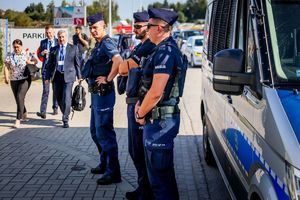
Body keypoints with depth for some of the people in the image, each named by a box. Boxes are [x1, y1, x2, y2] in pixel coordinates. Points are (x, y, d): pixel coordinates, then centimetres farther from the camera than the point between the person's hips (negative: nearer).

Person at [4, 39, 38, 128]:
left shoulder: (27, 54, -1)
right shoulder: (10, 56, 4)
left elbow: (35, 60, 10)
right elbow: (6, 67, -1)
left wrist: (31, 62, -12)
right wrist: (6, 77, -16)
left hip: (25, 79, -4)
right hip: (14, 81, 4)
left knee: (20, 97, -18)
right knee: (18, 99, 13)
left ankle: (18, 120, -18)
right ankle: (24, 113, 42)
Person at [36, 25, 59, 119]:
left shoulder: (58, 42, 2)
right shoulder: (43, 42, 10)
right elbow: (39, 55, 11)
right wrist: (42, 53, -10)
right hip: (46, 68, 1)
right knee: (45, 90, -6)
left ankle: (55, 108, 25)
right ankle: (43, 111, -11)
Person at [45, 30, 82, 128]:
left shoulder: (73, 48, 4)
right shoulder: (53, 50, 10)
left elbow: (77, 63, 5)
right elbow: (49, 64, 11)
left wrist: (79, 76, 2)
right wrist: (47, 77, 5)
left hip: (68, 76, -3)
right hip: (57, 76, 3)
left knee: (66, 98, -9)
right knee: (59, 98, 9)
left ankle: (65, 120, -4)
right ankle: (65, 113, 30)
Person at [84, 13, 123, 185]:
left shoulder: (107, 43, -15)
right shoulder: (99, 45, 16)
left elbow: (118, 61, -34)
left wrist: (108, 79, -24)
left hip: (103, 93, -11)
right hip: (96, 93, 11)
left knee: (104, 132, -8)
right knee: (96, 131, 19)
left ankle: (113, 172, -2)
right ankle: (104, 164, 32)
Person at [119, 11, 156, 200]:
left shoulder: (148, 48, -16)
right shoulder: (141, 46, 17)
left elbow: (122, 69, -18)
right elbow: (123, 70, 14)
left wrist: (130, 65, 0)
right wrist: (135, 66, -4)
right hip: (134, 102, 11)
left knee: (140, 150, -3)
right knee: (135, 149, 18)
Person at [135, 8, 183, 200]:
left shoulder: (165, 51, -19)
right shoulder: (166, 49, 14)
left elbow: (156, 92, -24)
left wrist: (141, 114, -10)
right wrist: (141, 104, 7)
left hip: (160, 120, -10)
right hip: (161, 118, 10)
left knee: (160, 173, -2)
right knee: (160, 170, 21)